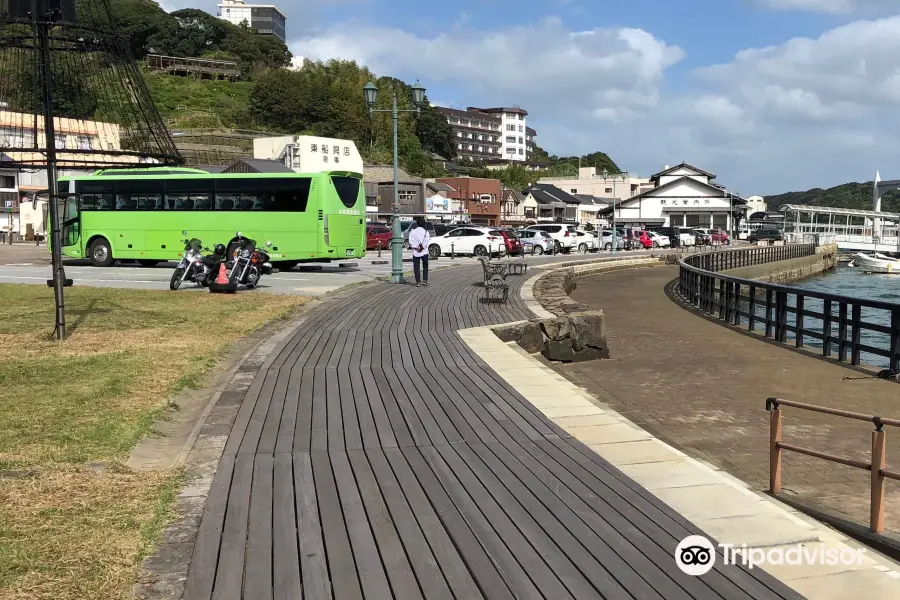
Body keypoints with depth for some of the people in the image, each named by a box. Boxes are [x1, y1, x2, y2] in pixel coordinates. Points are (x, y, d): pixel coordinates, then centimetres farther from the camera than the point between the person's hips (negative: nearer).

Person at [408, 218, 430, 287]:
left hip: (415, 252, 0)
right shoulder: (425, 231, 0)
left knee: (416, 268, 3)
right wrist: (422, 247, -9)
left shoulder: (412, 232, 1)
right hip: (424, 252, 0)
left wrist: (416, 247, -9)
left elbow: (411, 242, -8)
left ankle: (418, 281, -2)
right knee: (425, 266, 14)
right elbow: (427, 240, -10)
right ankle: (425, 280, 5)